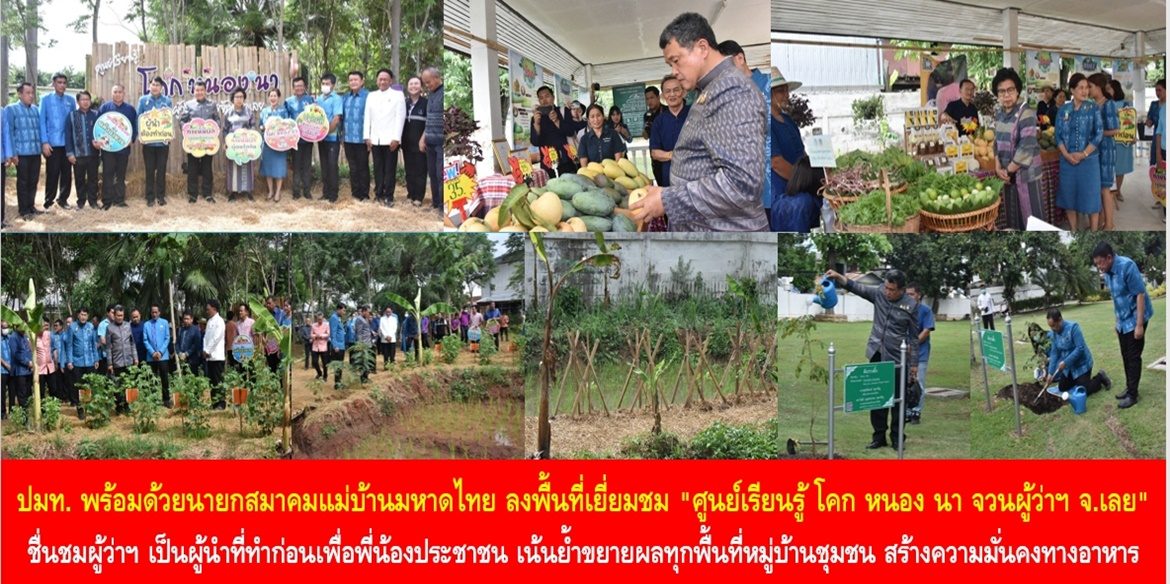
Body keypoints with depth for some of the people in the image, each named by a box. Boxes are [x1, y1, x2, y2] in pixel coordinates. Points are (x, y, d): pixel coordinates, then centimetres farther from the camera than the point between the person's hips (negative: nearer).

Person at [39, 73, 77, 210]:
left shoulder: (71, 100, 8)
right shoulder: (46, 100, 0)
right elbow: (42, 122, -3)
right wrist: (45, 142, -10)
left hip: (67, 143, 3)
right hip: (52, 144, -3)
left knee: (67, 173, 7)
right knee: (52, 173, -1)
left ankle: (63, 199, 20)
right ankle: (48, 201, 8)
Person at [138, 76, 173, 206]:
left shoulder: (167, 101, 4)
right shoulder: (143, 100, 3)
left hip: (163, 141, 0)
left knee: (162, 170, 5)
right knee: (150, 170, 4)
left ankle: (161, 196, 13)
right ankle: (150, 197, 10)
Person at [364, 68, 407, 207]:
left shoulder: (398, 95, 2)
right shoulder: (371, 96, 15)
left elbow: (400, 117, -4)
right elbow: (367, 117, 13)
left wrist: (396, 138, -11)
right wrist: (367, 137, 4)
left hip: (390, 139, -3)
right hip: (375, 139, 4)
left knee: (390, 169, -2)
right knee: (378, 168, 6)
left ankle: (389, 196, 2)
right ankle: (379, 194, 12)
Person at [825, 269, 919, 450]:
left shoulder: (911, 305, -8)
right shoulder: (878, 293, 1)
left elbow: (913, 336, -4)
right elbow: (856, 287, -3)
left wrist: (914, 363, -3)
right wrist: (838, 277, -20)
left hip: (897, 359, -3)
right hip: (877, 354, 4)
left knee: (897, 399, 3)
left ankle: (897, 438, 14)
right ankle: (879, 437, 16)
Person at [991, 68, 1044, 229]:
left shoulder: (1026, 113, -17)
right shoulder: (999, 113, 7)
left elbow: (1027, 147, -23)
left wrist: (1008, 170, -15)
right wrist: (998, 167, -2)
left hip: (1026, 174, -7)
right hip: (1008, 175, 7)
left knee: (1031, 218, -1)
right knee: (1013, 217, 15)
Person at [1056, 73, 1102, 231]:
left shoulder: (1093, 109, -2)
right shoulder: (1063, 110, 5)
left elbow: (1099, 134, -7)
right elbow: (1058, 135, 2)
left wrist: (1084, 154, -13)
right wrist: (1066, 155, -12)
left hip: (1089, 159, -3)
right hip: (1067, 160, 3)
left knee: (1090, 195, 0)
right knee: (1069, 194, 8)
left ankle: (1093, 230, 7)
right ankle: (1073, 229, 19)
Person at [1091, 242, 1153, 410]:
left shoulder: (1127, 266, -24)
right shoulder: (1107, 272, 1)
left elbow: (1140, 294, -23)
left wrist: (1139, 324, -24)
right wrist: (1117, 321, 20)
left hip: (1134, 320, -8)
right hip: (1123, 321, 8)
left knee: (1133, 357, -3)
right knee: (1126, 357, 15)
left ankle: (1132, 395, 2)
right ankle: (1130, 388, 26)